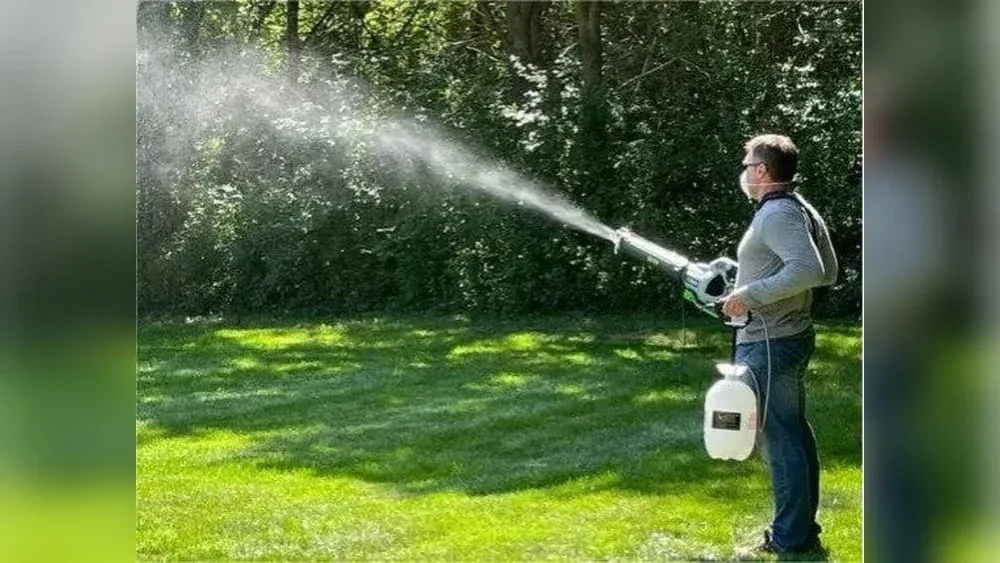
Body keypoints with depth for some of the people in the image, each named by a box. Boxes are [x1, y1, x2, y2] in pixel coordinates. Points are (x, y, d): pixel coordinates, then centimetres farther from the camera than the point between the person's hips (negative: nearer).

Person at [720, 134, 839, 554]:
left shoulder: (777, 213, -17)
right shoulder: (800, 209, 14)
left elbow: (809, 269, -30)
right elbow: (828, 272, 19)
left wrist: (750, 294, -25)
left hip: (769, 343, -11)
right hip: (792, 335, 11)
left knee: (779, 438, -5)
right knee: (794, 433, 16)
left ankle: (790, 538, 0)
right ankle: (802, 527, 25)